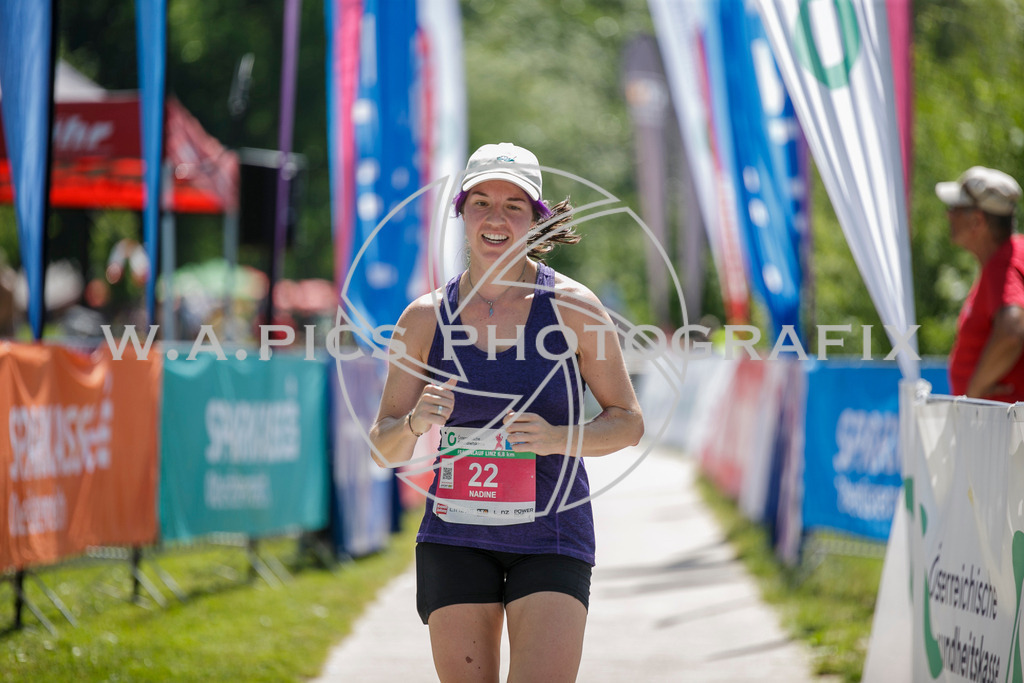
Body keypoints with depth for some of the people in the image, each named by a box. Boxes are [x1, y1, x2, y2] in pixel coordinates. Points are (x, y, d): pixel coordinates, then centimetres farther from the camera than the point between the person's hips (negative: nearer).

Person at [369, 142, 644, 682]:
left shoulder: (573, 307, -3)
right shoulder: (426, 318, 2)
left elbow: (628, 423, 3)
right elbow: (385, 448, 7)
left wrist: (557, 438, -17)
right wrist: (415, 424, -16)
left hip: (552, 538, -2)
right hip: (455, 538, 2)